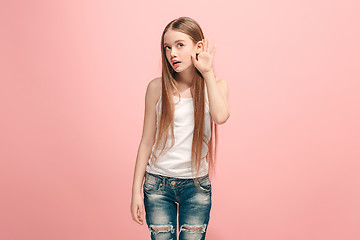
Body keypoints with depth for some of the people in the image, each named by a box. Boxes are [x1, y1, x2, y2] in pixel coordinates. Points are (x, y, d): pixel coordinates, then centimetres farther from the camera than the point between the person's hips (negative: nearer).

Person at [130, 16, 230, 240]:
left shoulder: (216, 84, -1)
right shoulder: (157, 87, -5)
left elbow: (220, 116, -24)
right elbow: (146, 142, -1)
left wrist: (207, 72, -15)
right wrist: (136, 191, 0)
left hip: (197, 185, 1)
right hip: (158, 183, 0)